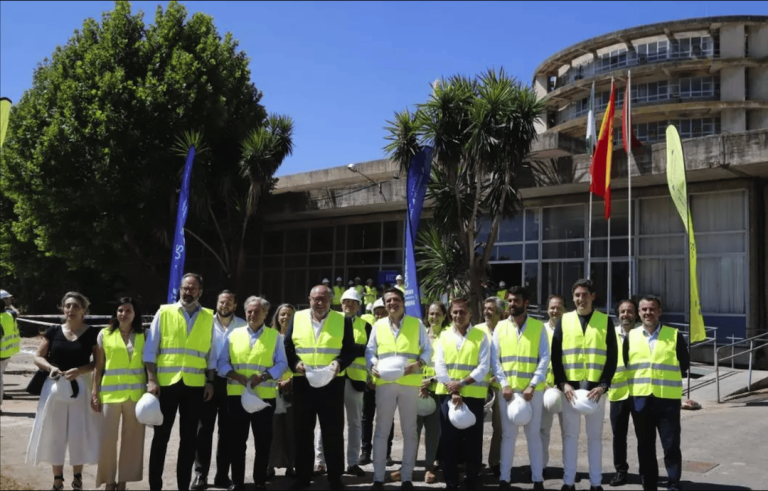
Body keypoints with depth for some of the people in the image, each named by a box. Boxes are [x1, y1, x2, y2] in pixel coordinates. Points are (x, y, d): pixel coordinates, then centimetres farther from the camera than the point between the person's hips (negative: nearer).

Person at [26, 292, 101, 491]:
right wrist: (50, 367, -13)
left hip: (81, 387, -2)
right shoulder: (53, 331, 3)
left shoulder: (92, 333, -3)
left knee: (79, 433, 3)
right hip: (55, 386, 2)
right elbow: (38, 357, 6)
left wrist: (80, 370, -19)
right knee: (54, 433, 6)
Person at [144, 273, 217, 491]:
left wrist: (210, 382, 2)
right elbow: (150, 350, -1)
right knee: (161, 435, 7)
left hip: (195, 385, 2)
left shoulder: (208, 317, 6)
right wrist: (152, 380, -9)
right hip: (166, 383, -2)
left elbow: (211, 353, 9)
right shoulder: (164, 312, 0)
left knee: (189, 437, 10)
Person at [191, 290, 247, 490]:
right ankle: (201, 474, 11)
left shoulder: (244, 326, 1)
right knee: (204, 428, 3)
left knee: (227, 430, 8)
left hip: (232, 383, 0)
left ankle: (222, 475, 17)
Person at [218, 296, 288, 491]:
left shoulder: (274, 336, 4)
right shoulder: (234, 335, 8)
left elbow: (281, 364, -2)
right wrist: (236, 376, -12)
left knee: (263, 442, 6)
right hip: (237, 395, 1)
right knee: (236, 441, 6)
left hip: (264, 396, -1)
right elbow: (221, 362, 5)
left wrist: (262, 376, -17)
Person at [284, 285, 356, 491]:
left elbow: (350, 350, 2)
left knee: (333, 432, 4)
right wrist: (295, 363, -12)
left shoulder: (343, 320, 4)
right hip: (302, 383, 1)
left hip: (332, 384, -1)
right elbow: (287, 346, 6)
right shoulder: (297, 318, 7)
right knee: (302, 431, 7)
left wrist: (339, 363, -17)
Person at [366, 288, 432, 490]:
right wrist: (372, 366, -9)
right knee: (381, 430, 4)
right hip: (385, 383, 1)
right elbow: (370, 351, 11)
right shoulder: (378, 325, 9)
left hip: (410, 384, -1)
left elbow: (427, 350, 5)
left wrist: (418, 364, -13)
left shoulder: (416, 324, 5)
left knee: (409, 431, 6)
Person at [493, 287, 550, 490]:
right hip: (508, 389, 1)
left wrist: (532, 386, -12)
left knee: (533, 434, 5)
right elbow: (495, 360, 3)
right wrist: (504, 384, -8)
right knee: (508, 434, 6)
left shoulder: (538, 327, 1)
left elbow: (544, 359, -3)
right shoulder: (500, 328, 6)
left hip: (533, 389, -1)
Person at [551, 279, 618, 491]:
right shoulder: (564, 321, 5)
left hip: (596, 388, 0)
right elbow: (555, 355, 3)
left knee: (595, 436, 8)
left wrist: (603, 385, -10)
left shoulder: (605, 321, 3)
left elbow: (612, 357, 1)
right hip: (569, 387, 1)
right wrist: (563, 384, -8)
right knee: (570, 435, 6)